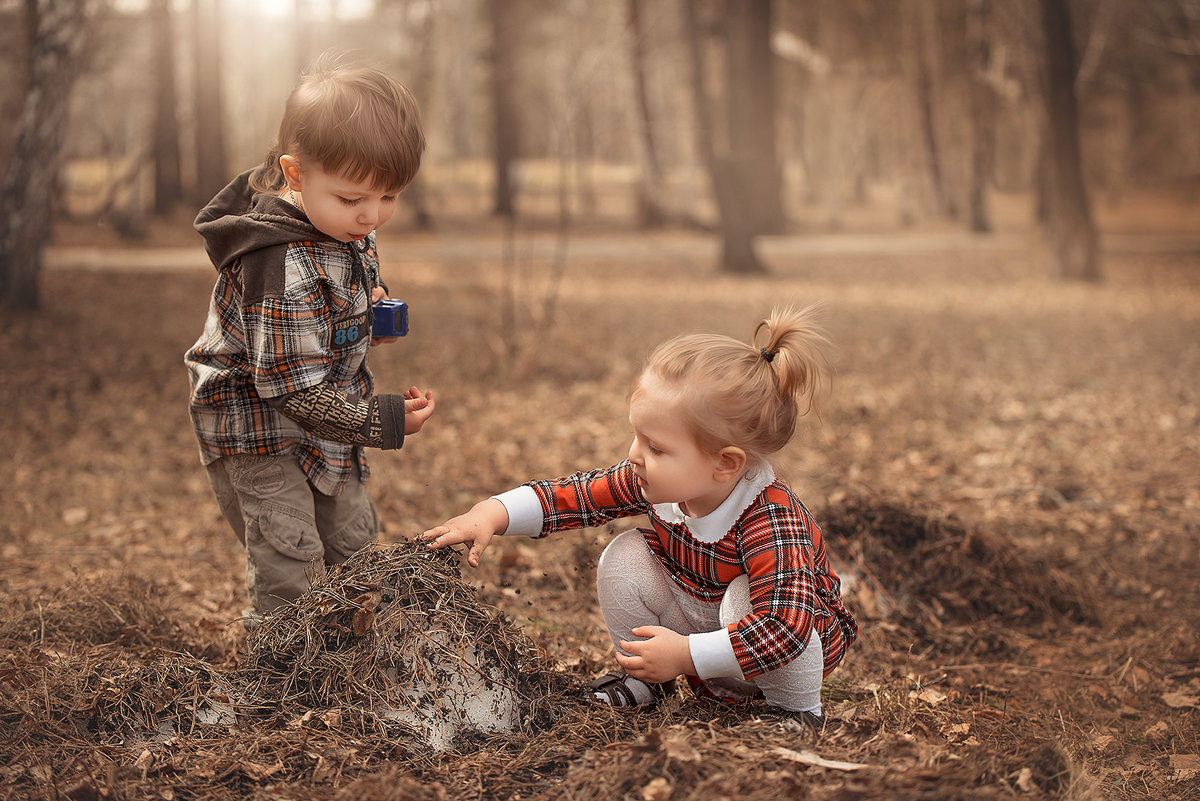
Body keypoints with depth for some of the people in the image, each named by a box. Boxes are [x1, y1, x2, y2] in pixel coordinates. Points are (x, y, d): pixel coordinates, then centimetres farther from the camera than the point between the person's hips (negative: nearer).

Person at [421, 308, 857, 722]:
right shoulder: (652, 482, -18)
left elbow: (786, 626, -46)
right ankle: (642, 680, 7)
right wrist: (492, 514, -21)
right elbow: (581, 493, -10)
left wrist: (685, 656, -44)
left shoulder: (773, 522, -38)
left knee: (748, 597, -37)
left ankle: (797, 709, -13)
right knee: (624, 558, -11)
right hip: (698, 619, 6)